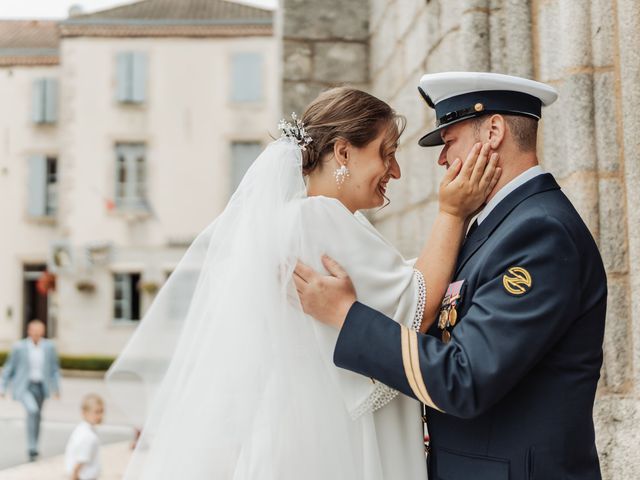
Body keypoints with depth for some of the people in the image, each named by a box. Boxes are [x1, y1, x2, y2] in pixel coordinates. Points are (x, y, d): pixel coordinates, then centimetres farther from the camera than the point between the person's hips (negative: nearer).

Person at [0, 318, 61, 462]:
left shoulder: (49, 346, -3)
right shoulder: (19, 346, -9)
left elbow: (54, 368, 6)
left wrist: (56, 388, 2)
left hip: (41, 386, 3)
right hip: (24, 386, -3)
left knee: (36, 416, 13)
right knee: (33, 410, -25)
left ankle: (32, 449, 31)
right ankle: (32, 448, -18)